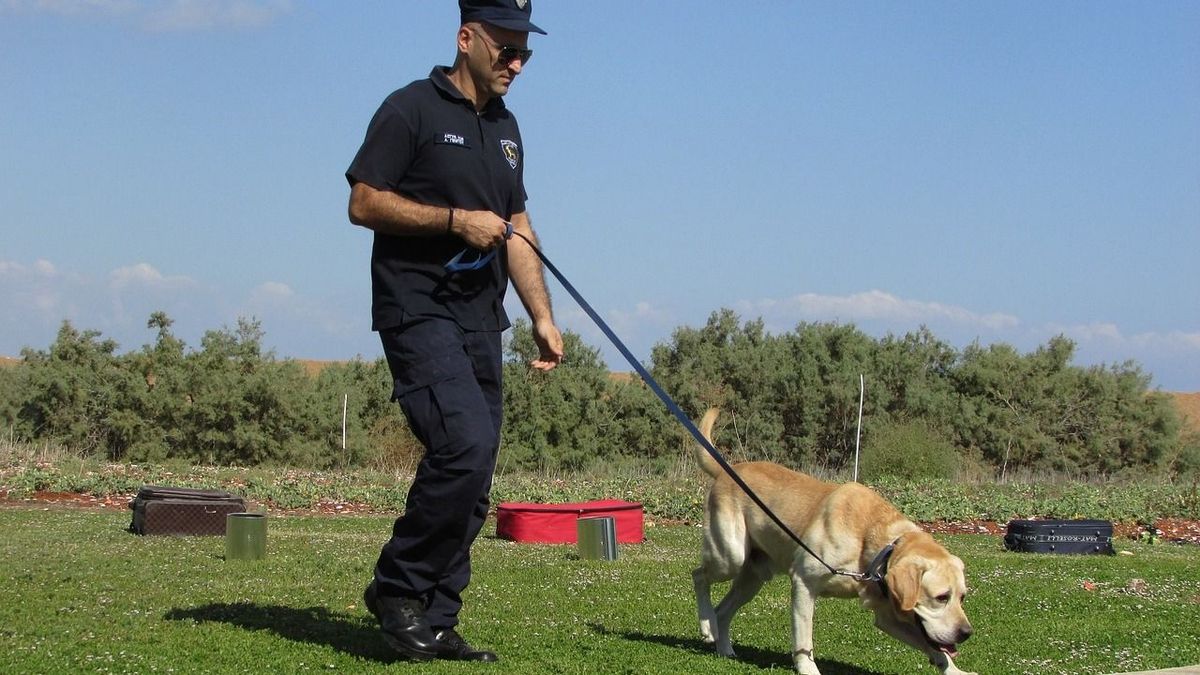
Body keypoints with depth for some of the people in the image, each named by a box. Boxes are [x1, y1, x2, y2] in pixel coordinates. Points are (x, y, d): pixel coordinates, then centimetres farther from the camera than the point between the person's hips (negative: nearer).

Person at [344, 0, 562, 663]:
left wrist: (542, 317, 13)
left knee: (472, 484, 4)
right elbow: (364, 203, -9)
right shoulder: (412, 109, -4)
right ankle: (396, 586, -6)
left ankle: (434, 625, 10)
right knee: (465, 444, -23)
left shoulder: (505, 128, 19)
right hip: (419, 311, -8)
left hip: (480, 321, 8)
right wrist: (457, 220, -15)